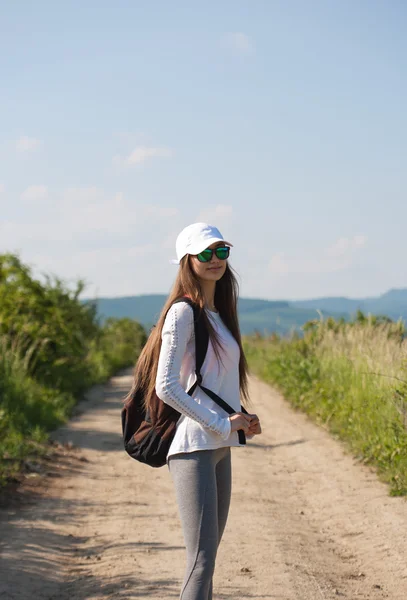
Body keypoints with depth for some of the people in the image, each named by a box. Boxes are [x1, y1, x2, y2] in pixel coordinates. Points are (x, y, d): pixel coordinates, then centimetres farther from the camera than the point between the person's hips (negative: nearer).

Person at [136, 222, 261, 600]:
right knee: (201, 558, -16)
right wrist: (221, 424, -16)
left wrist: (240, 420, 7)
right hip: (193, 447, -10)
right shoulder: (183, 312, -11)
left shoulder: (218, 312, 15)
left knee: (208, 553, 14)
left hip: (219, 446, 10)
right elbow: (166, 387, -18)